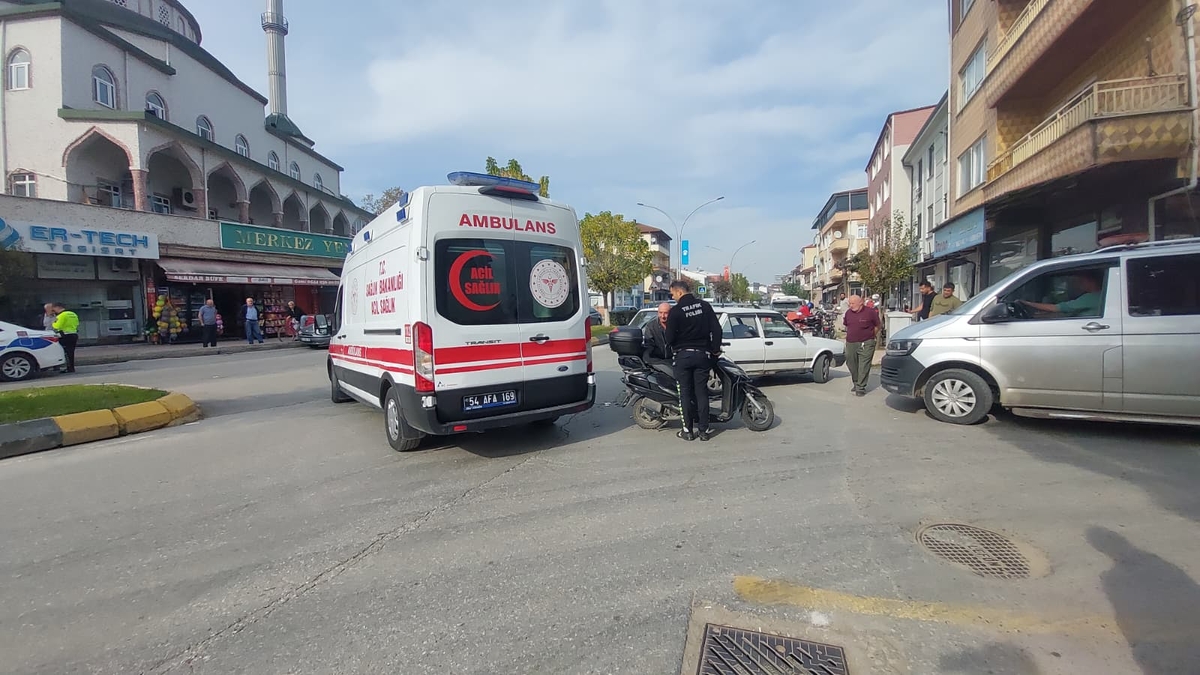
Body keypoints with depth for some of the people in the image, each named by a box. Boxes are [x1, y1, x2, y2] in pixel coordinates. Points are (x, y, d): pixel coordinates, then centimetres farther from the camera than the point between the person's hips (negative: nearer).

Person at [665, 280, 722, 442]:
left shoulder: (675, 311, -10)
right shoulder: (705, 306, 1)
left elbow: (670, 337, -9)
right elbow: (716, 329, 0)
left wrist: (673, 347, 12)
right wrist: (715, 349, 10)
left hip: (683, 355, -3)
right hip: (702, 354, 3)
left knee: (685, 393, 6)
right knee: (701, 392, 8)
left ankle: (688, 430, 9)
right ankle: (703, 430, 10)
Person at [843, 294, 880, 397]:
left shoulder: (870, 312, -8)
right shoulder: (848, 312, 6)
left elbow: (877, 326, 3)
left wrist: (872, 336, 5)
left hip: (866, 343, -5)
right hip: (850, 343, 5)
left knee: (864, 366, -4)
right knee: (851, 364, 13)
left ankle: (861, 387, 2)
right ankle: (856, 383, 32)